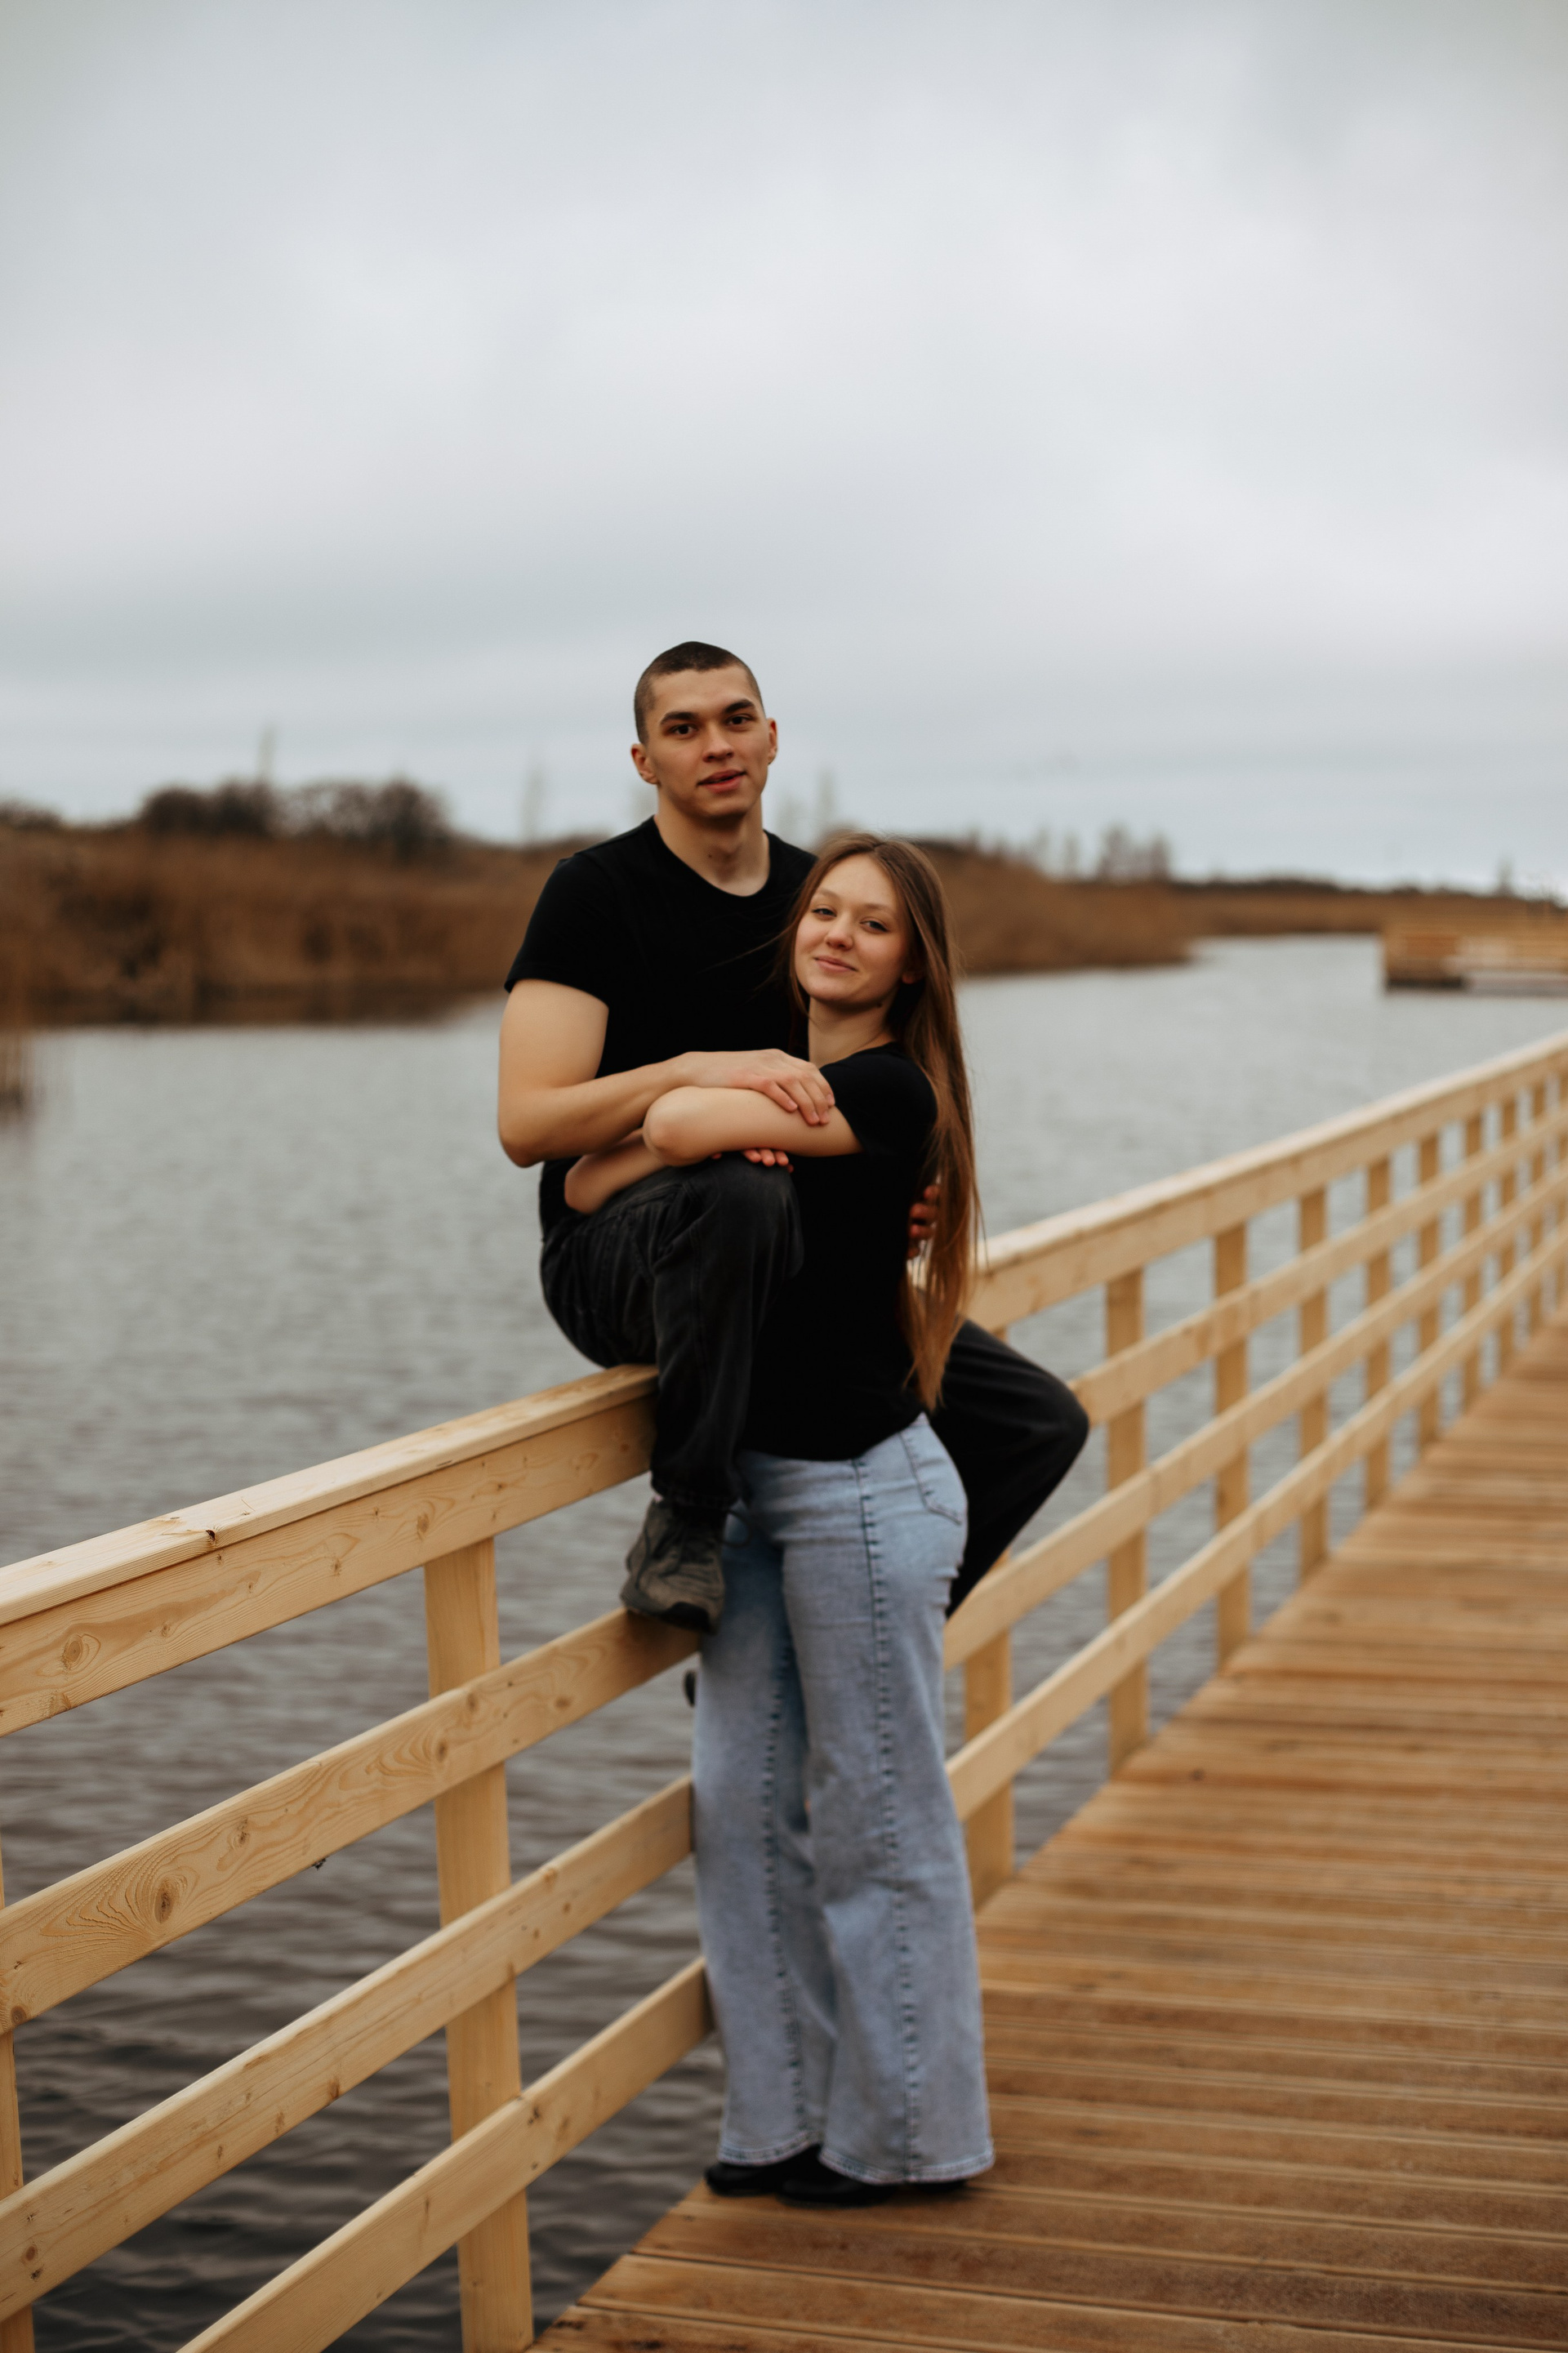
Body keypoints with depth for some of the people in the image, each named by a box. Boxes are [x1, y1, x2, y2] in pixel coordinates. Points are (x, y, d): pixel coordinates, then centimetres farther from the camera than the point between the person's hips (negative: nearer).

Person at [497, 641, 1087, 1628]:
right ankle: (685, 1521, -27)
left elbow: (846, 1103, 21)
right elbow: (527, 1124, -18)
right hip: (615, 1259, -6)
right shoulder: (597, 891, -9)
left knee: (1040, 1421, 0)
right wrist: (696, 1069, -32)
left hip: (787, 1276, 7)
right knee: (741, 1192, -42)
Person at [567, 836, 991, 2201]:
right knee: (746, 1803, 12)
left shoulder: (887, 1089, -15)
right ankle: (790, 2114, 25)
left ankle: (902, 2131, 18)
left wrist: (600, 1175, -7)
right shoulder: (782, 1084, 12)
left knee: (875, 1818, 3)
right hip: (762, 1485, 9)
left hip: (864, 1493, -9)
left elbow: (684, 1124, -26)